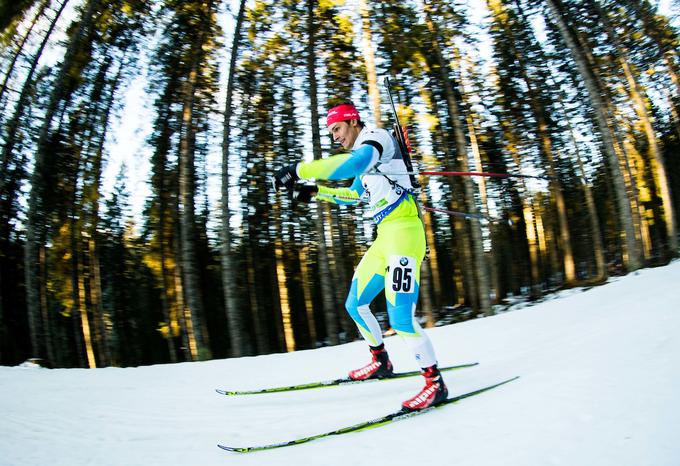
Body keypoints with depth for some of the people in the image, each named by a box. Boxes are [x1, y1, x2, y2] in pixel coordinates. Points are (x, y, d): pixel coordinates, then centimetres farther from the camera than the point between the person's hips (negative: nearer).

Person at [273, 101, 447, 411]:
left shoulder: (376, 137, -8)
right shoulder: (363, 153, 22)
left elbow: (351, 165, -31)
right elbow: (355, 195, 36)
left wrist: (298, 170, -33)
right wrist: (315, 192, 24)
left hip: (403, 231, -10)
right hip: (385, 236, 10)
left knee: (400, 316, -17)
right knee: (355, 305, 15)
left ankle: (435, 382, -3)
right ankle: (381, 362, 32)